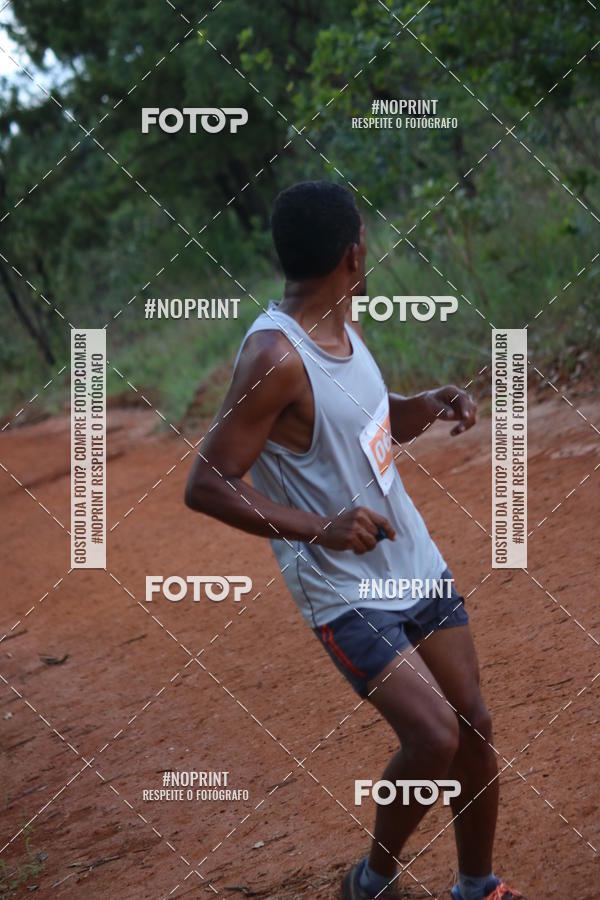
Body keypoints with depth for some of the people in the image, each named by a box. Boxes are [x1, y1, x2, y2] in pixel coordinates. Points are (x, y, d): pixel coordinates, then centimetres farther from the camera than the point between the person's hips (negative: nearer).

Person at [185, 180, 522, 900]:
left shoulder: (342, 324, 4)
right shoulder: (274, 355, -23)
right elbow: (205, 484, -23)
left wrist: (425, 407, -1)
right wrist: (319, 529, -33)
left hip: (417, 565, 8)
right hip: (348, 593, -8)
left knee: (473, 726, 9)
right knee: (433, 737, -16)